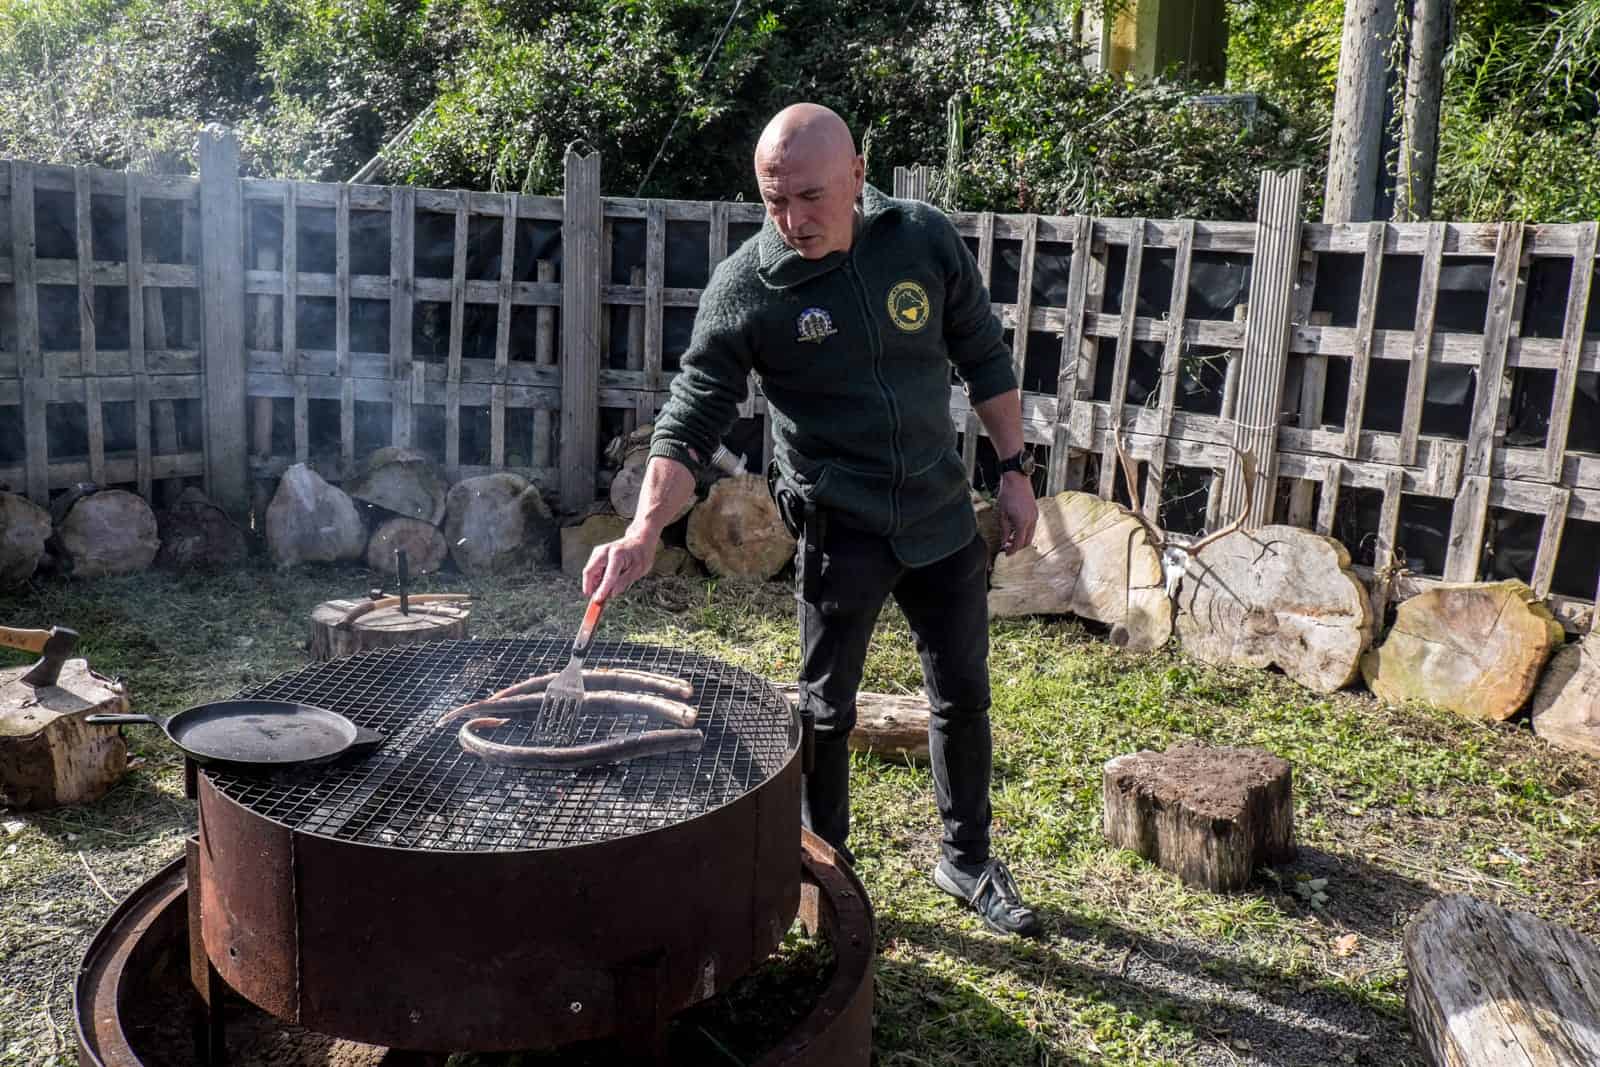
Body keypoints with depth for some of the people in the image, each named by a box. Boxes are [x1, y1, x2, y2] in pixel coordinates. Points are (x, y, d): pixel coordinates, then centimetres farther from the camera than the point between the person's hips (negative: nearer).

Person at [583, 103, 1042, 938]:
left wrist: (1014, 470, 4)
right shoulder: (744, 288, -14)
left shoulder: (925, 240, -5)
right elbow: (691, 420, -14)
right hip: (840, 531, -3)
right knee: (826, 710, 9)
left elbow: (984, 358, 6)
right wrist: (643, 533, -27)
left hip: (943, 516, 4)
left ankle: (968, 859, 36)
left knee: (963, 695, 15)